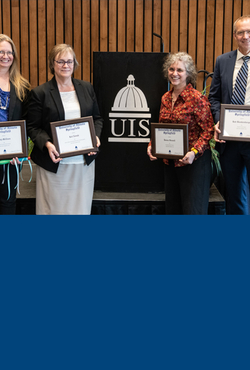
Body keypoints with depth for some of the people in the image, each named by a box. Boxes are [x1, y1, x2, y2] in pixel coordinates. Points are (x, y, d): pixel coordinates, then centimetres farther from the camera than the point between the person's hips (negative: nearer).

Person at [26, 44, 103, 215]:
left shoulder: (87, 88, 9)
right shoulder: (40, 93, -3)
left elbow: (97, 118, 15)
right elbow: (33, 127, -3)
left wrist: (96, 136, -5)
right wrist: (47, 144, -21)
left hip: (84, 161, 3)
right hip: (54, 163, -3)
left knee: (81, 207, 10)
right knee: (54, 207, 5)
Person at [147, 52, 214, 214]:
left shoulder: (197, 98, -12)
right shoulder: (166, 98, 8)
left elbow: (208, 130, -13)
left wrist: (194, 152, -25)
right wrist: (152, 145, 0)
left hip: (194, 161, -7)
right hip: (170, 161, 7)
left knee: (193, 210, -3)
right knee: (172, 208, 14)